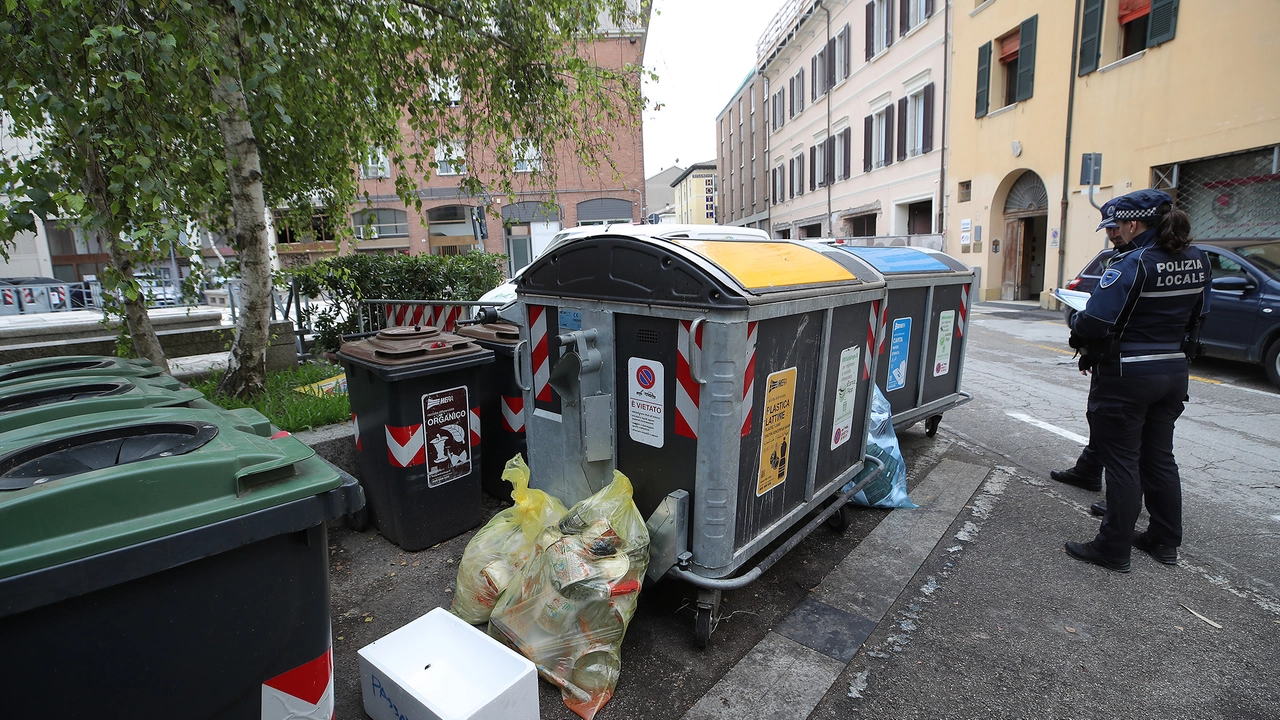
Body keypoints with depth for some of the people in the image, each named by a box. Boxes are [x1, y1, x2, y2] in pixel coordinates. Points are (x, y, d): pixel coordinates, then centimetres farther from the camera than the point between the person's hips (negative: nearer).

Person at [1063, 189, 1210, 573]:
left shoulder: (1133, 264, -19)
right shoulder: (1197, 261, 5)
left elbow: (1095, 324, -25)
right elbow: (1197, 318, 15)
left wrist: (1076, 327, -4)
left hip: (1127, 378, -8)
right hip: (1174, 372, 8)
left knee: (1122, 462, 1)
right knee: (1159, 458, 18)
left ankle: (1114, 549, 10)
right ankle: (1165, 541, 30)